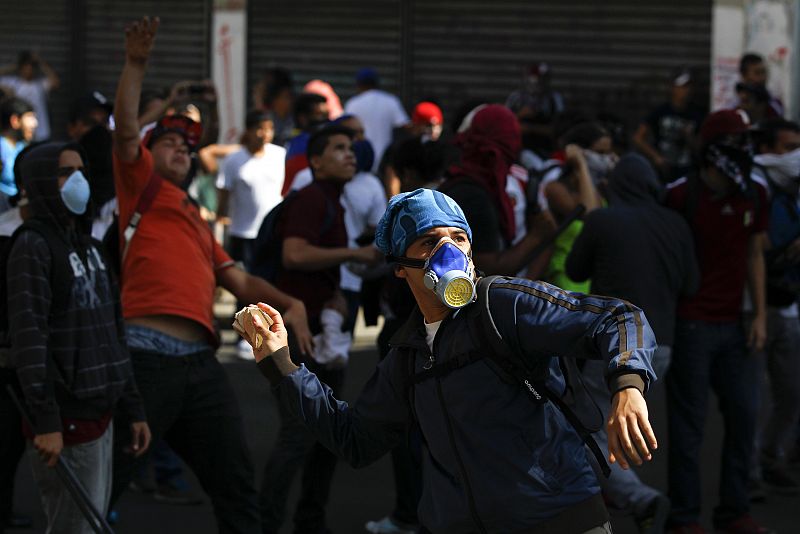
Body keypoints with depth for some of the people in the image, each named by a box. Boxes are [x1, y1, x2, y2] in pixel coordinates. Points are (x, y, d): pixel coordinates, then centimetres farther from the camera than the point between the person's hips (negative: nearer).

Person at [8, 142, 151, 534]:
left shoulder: (88, 247, 18)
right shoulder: (33, 246, -9)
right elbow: (28, 338, -18)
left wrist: (132, 408, 16)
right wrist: (45, 421, -24)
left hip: (99, 415, 9)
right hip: (66, 422, -9)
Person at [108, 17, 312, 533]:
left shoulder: (198, 224, 30)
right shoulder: (142, 186, 13)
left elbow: (239, 281, 27)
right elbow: (126, 131, -4)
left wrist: (290, 303, 10)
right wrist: (136, 64, -13)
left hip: (201, 361, 7)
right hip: (148, 352, -7)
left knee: (236, 482, 7)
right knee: (104, 484, -3)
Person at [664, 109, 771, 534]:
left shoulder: (754, 196, 5)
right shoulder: (681, 196, -11)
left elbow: (754, 255, 13)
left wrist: (759, 315, 7)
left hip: (732, 324, 5)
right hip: (690, 323, -5)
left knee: (744, 415, 3)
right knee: (688, 423, -1)